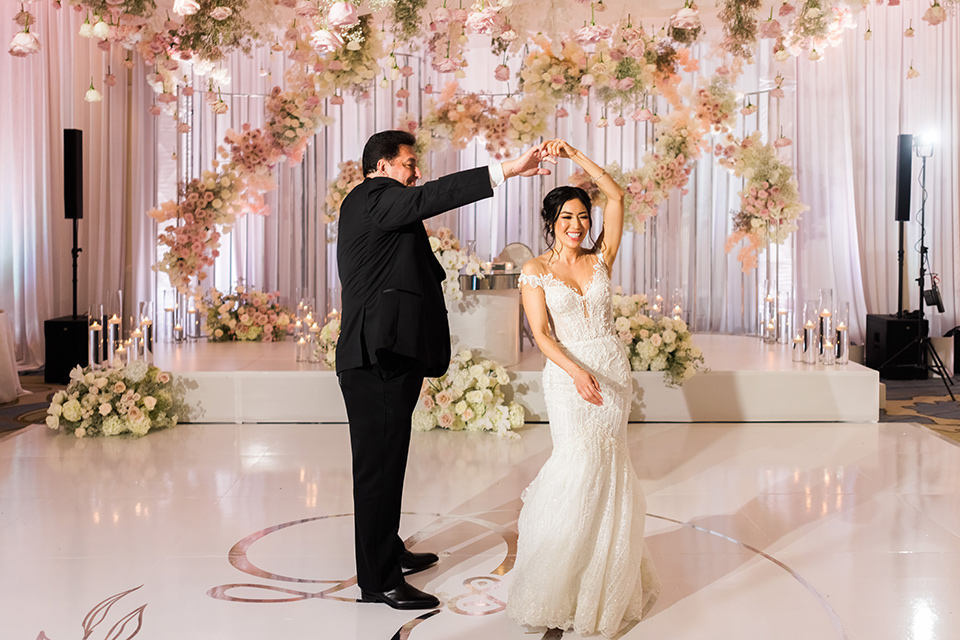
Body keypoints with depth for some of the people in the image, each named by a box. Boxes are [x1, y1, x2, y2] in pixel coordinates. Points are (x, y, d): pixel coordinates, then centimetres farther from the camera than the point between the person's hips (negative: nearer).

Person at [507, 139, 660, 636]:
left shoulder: (601, 259, 7)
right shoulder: (535, 271, -1)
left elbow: (616, 195, 0)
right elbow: (541, 334, -9)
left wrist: (575, 155, -4)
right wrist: (577, 372, -23)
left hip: (613, 370, 3)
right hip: (567, 374, -3)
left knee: (606, 468, 6)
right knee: (580, 464, -8)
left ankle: (607, 573, 24)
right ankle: (562, 581, 10)